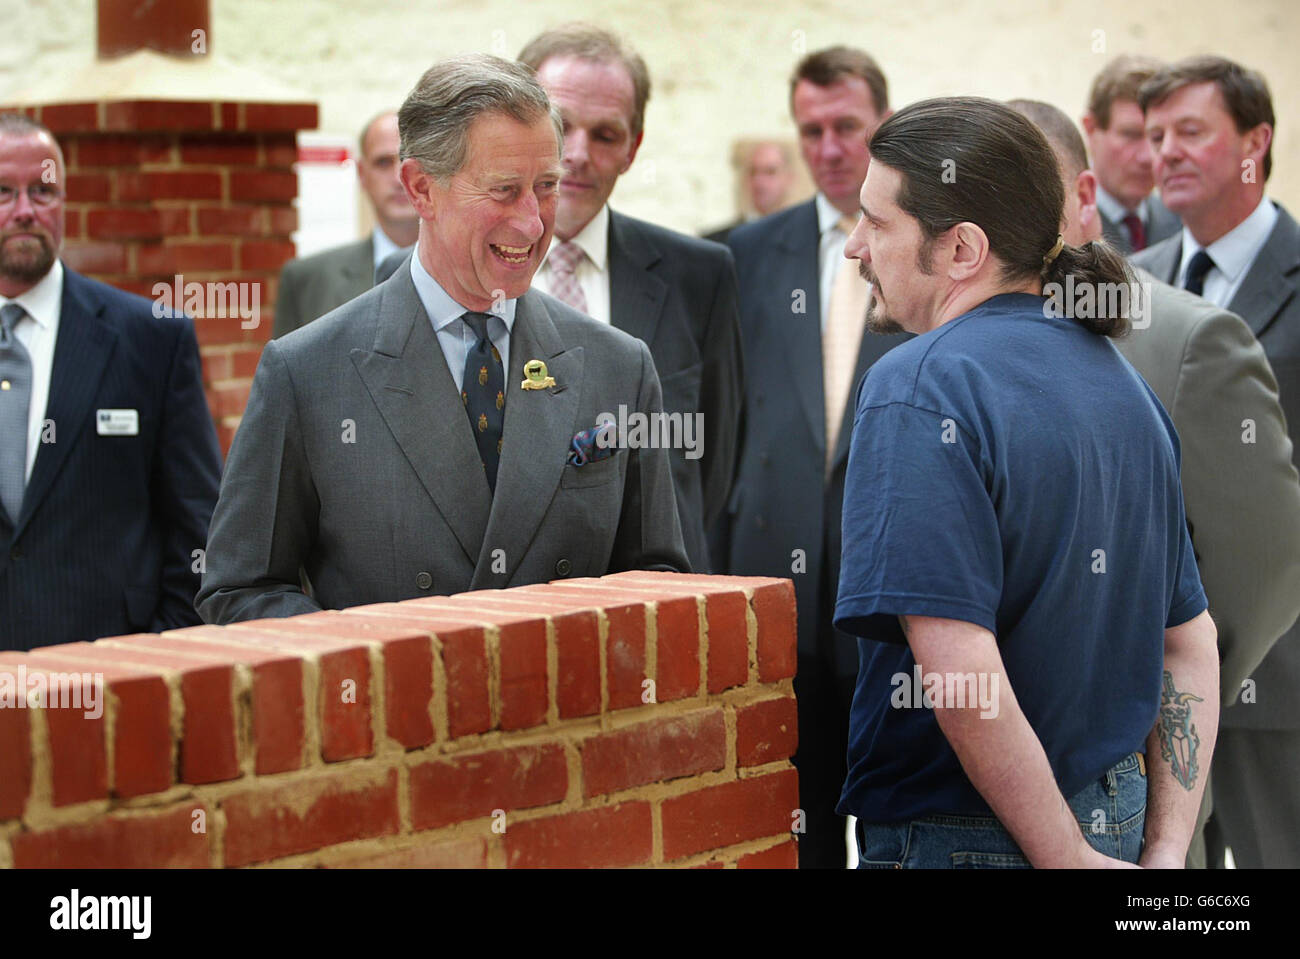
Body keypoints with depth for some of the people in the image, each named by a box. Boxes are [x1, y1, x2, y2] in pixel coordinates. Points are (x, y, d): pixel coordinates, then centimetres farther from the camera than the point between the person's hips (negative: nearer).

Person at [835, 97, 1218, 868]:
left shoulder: (920, 388, -18)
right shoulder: (1121, 379, 8)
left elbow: (957, 666, -27)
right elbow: (1190, 640, 11)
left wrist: (1067, 856, -19)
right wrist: (1164, 850, 6)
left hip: (959, 835, -7)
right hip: (1116, 816, 8)